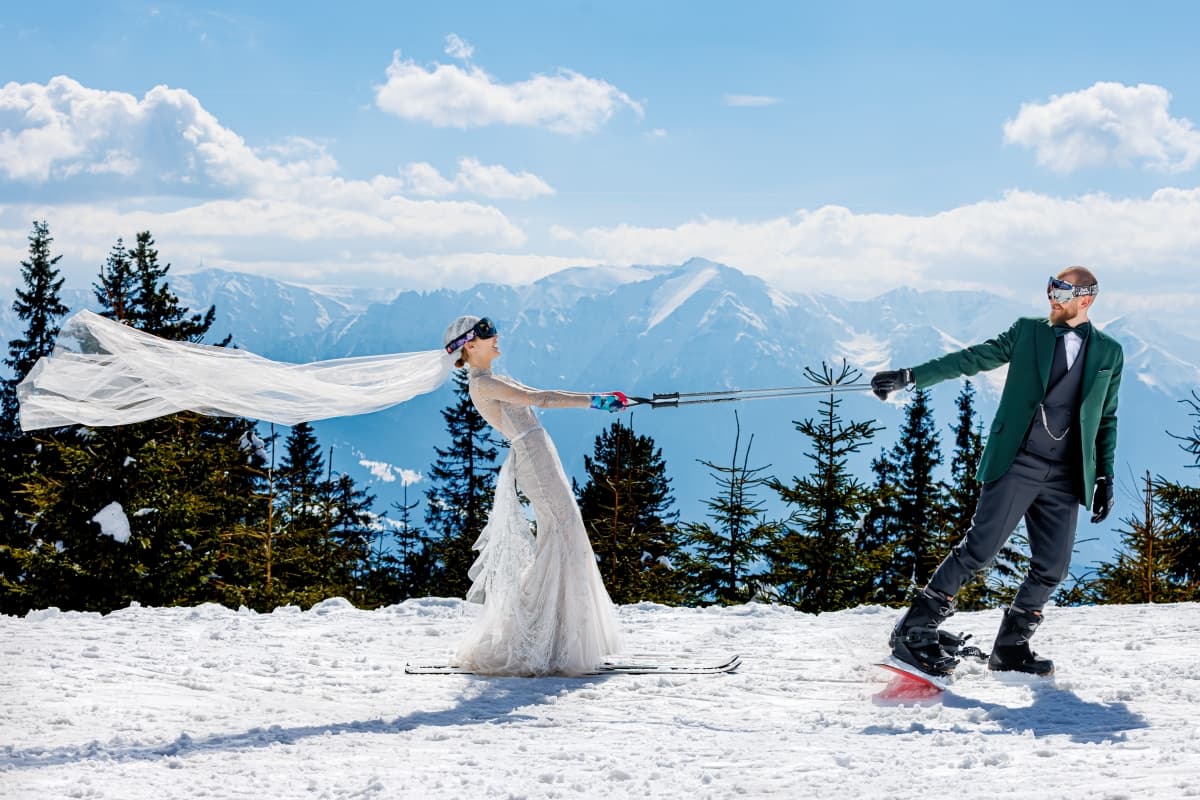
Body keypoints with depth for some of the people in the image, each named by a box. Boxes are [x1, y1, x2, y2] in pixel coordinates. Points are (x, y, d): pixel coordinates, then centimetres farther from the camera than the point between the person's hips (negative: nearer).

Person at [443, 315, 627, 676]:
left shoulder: (494, 381, 20)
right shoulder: (481, 383, -10)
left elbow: (539, 397, 18)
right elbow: (534, 398, -17)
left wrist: (594, 400, 12)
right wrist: (590, 401, -16)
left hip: (541, 456, 10)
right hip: (534, 457, -10)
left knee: (565, 538, 13)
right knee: (560, 539, -9)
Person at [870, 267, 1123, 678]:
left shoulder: (1109, 353, 12)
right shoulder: (1028, 332, 7)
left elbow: (1107, 420, 17)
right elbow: (971, 359, 5)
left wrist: (1105, 476, 10)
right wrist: (909, 377, -3)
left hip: (1065, 477, 3)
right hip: (1016, 464, -3)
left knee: (1051, 567, 0)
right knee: (979, 547, -10)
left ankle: (1011, 647, 16)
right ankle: (914, 631, -4)